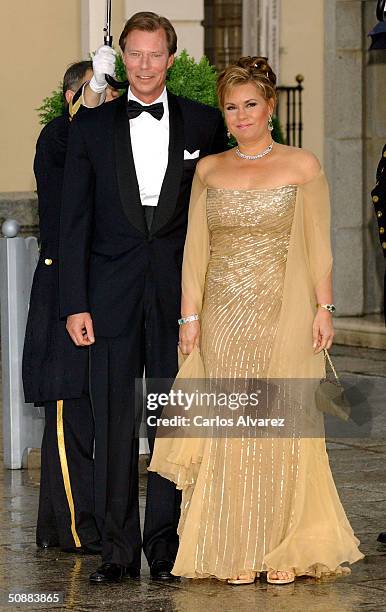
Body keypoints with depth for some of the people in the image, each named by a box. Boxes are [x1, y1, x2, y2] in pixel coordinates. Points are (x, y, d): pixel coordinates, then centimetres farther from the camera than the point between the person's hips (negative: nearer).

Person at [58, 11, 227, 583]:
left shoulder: (204, 123, 6)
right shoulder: (92, 126, 6)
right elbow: (75, 220, 4)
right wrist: (75, 302, -3)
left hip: (179, 295, 0)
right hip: (113, 295, 0)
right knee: (114, 423, 1)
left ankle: (164, 542, 11)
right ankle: (118, 548, 8)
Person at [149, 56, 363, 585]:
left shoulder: (302, 167, 3)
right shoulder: (209, 171, 10)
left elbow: (318, 245, 1)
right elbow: (196, 247, 9)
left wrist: (323, 307, -7)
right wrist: (190, 315, 2)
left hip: (283, 315, -2)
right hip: (223, 319, 2)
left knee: (282, 427, -2)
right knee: (230, 430, 1)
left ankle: (284, 552, 5)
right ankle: (237, 553, 7)